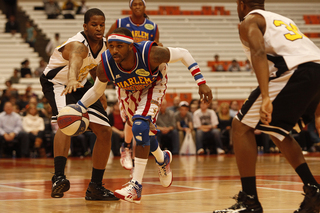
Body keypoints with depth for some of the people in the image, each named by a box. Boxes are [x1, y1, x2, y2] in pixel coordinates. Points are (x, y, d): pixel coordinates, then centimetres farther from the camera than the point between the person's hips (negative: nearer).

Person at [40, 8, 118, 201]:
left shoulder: (104, 45, -7)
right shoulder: (78, 45, -33)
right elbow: (75, 61, -58)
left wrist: (99, 92, 12)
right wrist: (72, 80, -78)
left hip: (80, 84, 8)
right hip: (57, 83, -8)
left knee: (105, 131, 2)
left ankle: (95, 187, 13)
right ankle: (59, 177, -46)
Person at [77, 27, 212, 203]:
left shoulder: (150, 55, -42)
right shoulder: (105, 66, -33)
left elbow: (182, 54, -26)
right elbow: (96, 90, -10)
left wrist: (201, 83, -27)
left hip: (153, 86, -4)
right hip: (128, 90, 4)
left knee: (140, 127, -25)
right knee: (144, 131, 16)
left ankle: (136, 186, -22)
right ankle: (162, 159, 51)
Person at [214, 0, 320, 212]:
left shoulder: (250, 21, 11)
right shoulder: (282, 20, 35)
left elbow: (259, 52, -11)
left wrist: (265, 98, -23)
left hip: (294, 72, -8)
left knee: (241, 126, 4)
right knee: (277, 131, 28)